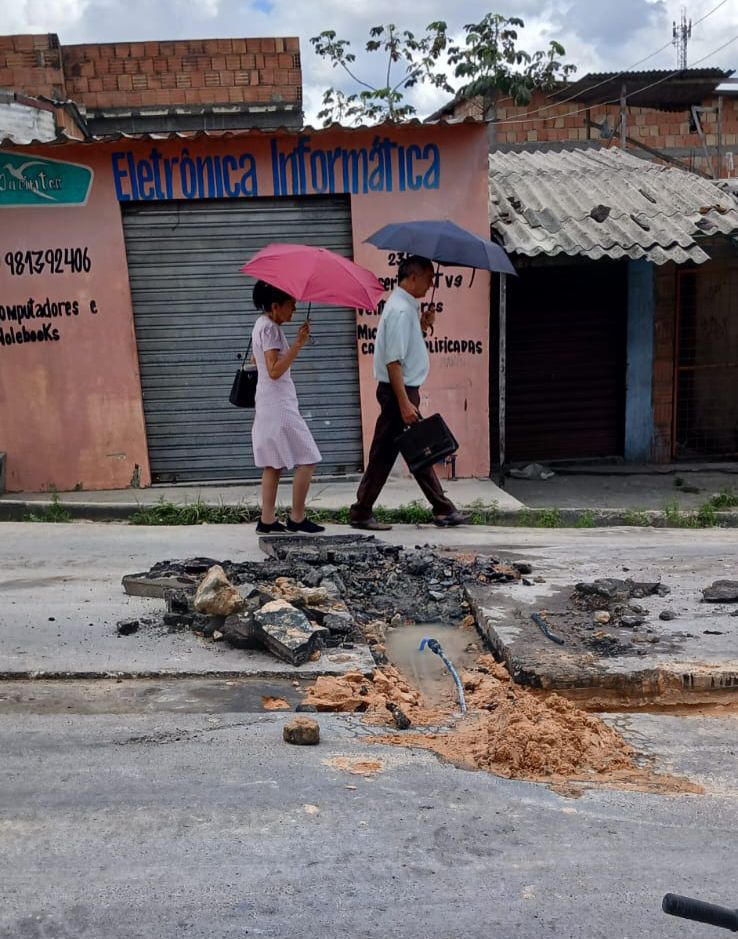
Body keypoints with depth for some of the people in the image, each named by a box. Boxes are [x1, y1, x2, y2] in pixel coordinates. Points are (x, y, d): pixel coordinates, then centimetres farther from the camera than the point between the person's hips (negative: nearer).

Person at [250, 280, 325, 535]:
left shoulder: (263, 324, 16)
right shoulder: (270, 328, -14)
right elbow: (274, 371, -22)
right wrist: (298, 344, -24)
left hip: (268, 406, 10)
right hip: (279, 406, -10)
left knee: (273, 463, 10)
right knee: (307, 460, -6)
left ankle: (267, 520, 12)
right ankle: (297, 519, 0)